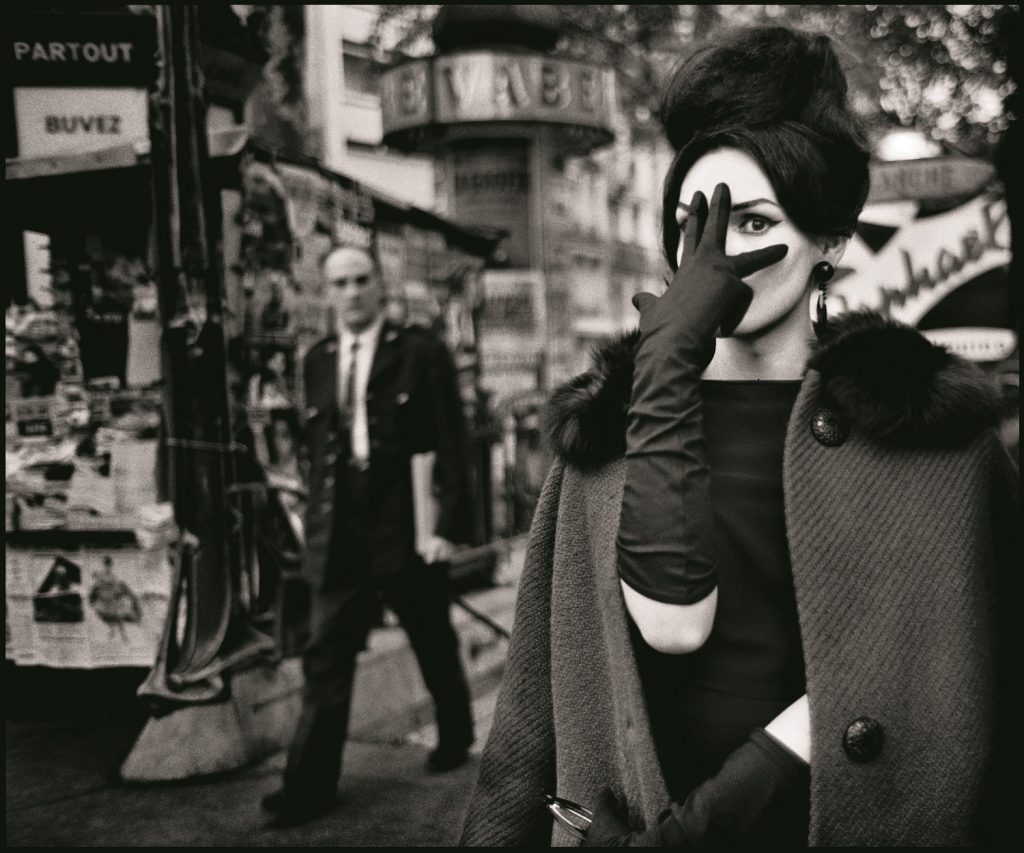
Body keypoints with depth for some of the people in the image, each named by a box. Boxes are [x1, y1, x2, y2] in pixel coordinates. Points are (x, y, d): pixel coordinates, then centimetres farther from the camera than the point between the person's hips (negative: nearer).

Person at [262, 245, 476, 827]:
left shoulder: (421, 352, -4)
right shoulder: (317, 361, 10)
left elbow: (452, 444, -7)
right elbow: (317, 447, 13)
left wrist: (452, 524, -13)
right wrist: (317, 521, 8)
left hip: (407, 529, -3)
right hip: (339, 536, 4)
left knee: (435, 647, 14)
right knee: (326, 658, 1)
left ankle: (456, 737, 36)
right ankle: (311, 785, 6)